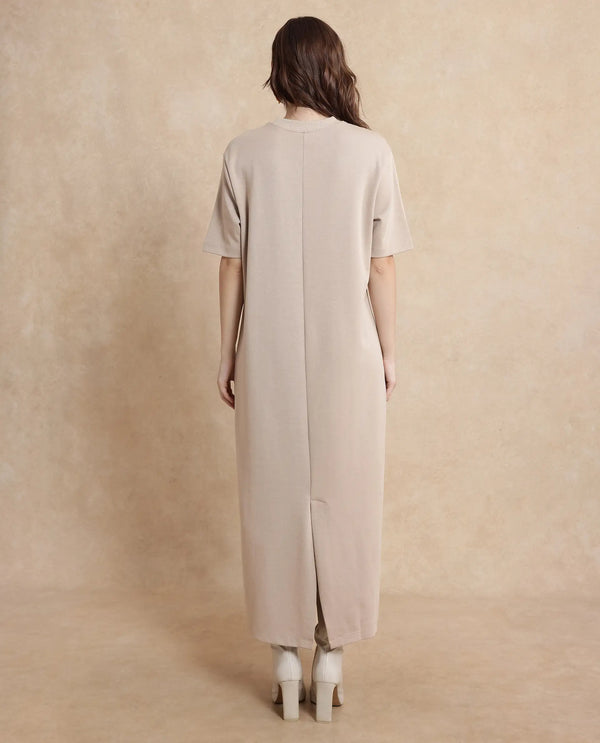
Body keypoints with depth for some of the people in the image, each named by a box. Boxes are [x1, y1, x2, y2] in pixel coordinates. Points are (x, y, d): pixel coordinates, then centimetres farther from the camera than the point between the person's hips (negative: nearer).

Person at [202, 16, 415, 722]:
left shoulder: (246, 153, -3)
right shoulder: (371, 150, -5)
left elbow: (232, 266, -1)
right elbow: (381, 268, -3)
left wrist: (227, 354, 9)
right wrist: (387, 351, 8)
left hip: (267, 359, 1)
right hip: (347, 356, 0)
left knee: (275, 501, 10)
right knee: (343, 502, 10)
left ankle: (285, 657, 20)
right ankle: (331, 656, 19)